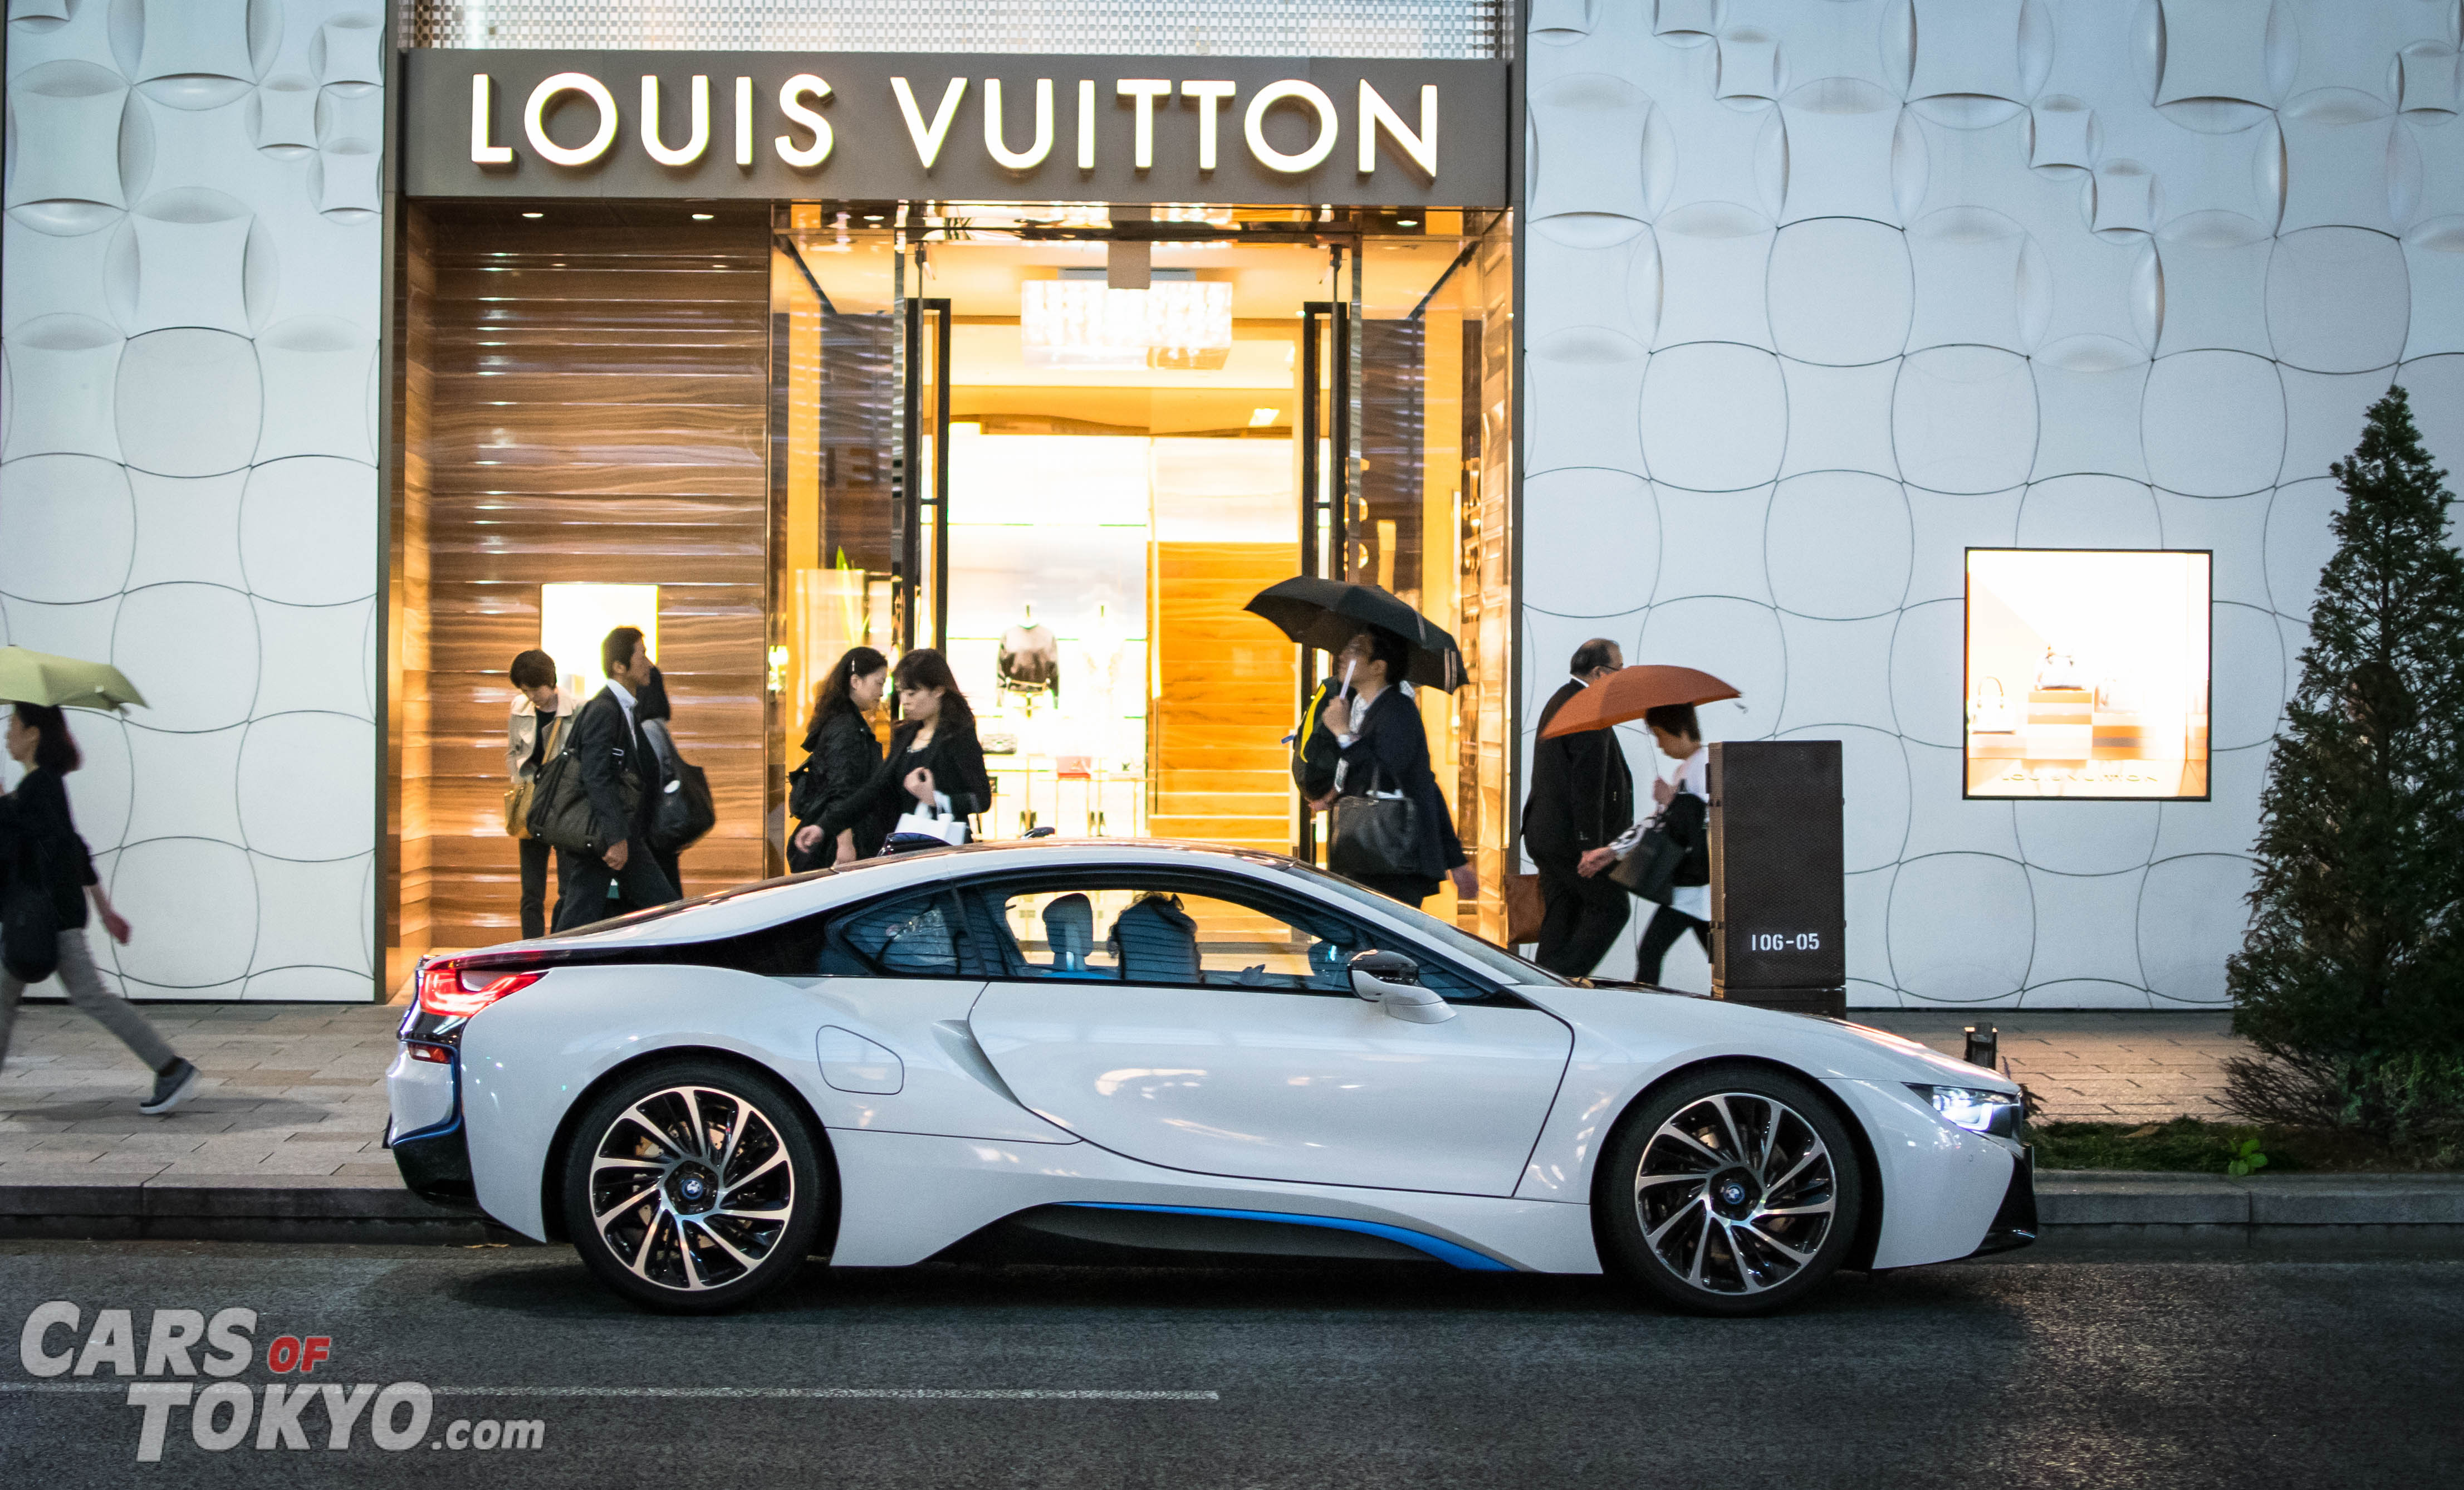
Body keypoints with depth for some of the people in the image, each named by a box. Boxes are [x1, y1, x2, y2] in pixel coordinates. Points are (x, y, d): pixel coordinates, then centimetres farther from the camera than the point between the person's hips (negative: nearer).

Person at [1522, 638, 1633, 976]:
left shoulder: (1560, 702, 17)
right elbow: (1588, 783, -21)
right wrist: (1591, 846, -22)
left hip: (1545, 833, 10)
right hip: (1571, 836, -10)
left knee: (1560, 918, 11)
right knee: (1611, 908, -1)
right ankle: (1565, 979, -5)